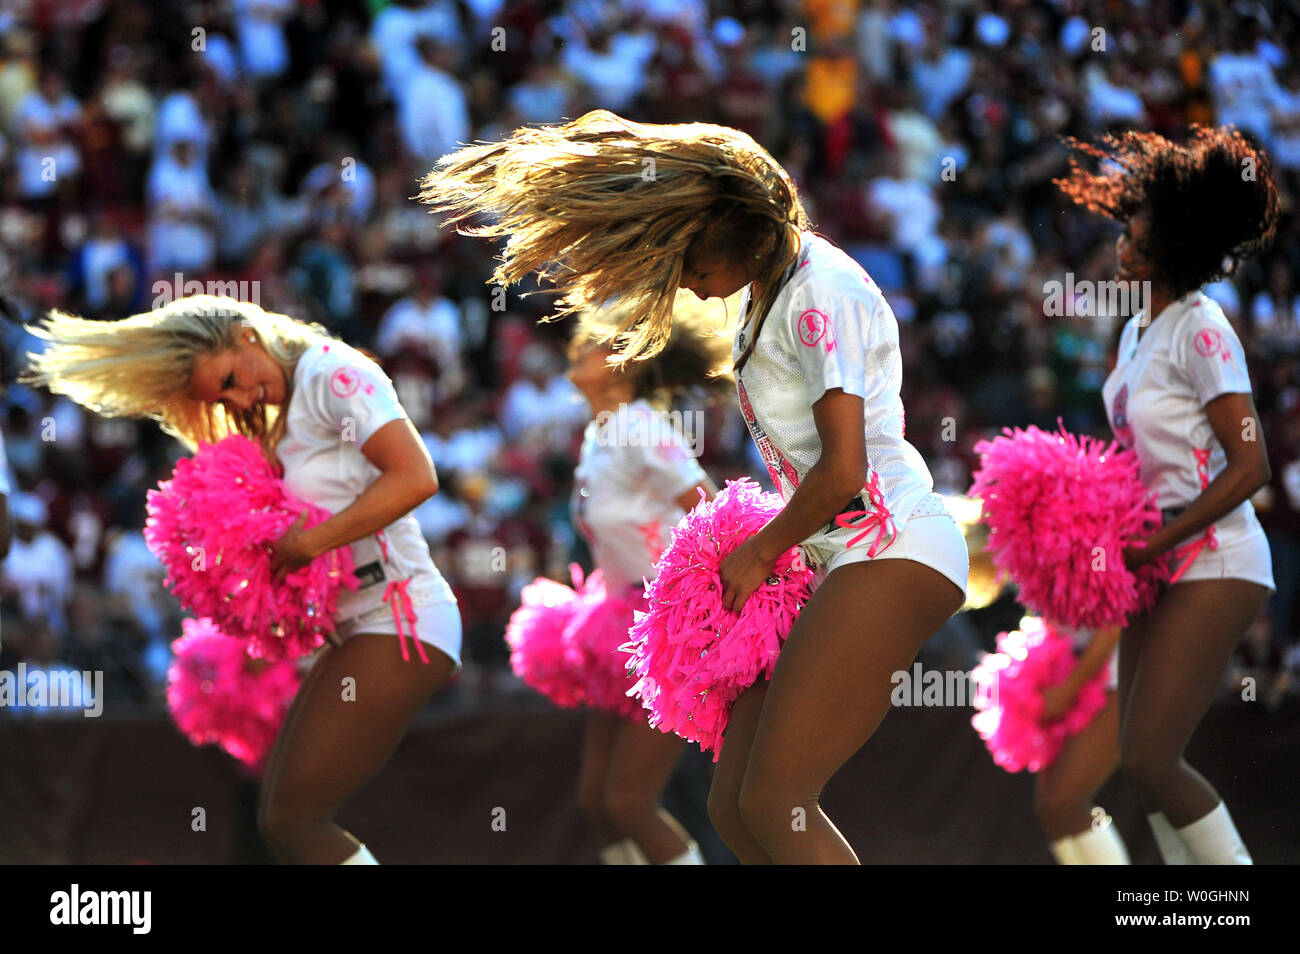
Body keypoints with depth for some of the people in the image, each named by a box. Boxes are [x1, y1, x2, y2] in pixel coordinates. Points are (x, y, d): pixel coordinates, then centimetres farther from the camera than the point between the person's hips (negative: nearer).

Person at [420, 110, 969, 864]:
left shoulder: (822, 296, -14)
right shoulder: (771, 290, 17)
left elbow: (843, 471, -18)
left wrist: (761, 552, -3)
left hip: (890, 546, -10)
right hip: (830, 557, 10)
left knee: (773, 802, -17)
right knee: (734, 808, 2)